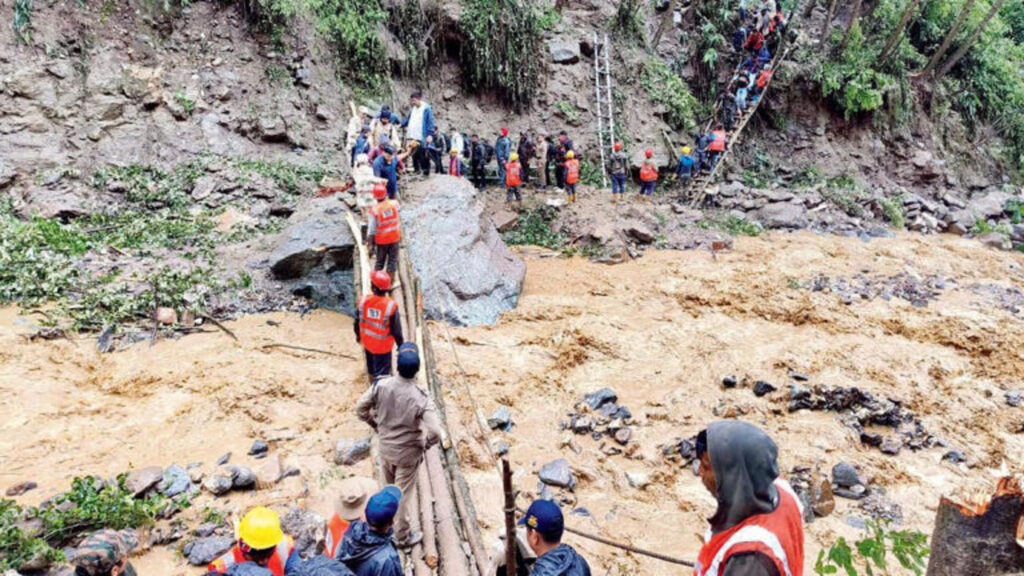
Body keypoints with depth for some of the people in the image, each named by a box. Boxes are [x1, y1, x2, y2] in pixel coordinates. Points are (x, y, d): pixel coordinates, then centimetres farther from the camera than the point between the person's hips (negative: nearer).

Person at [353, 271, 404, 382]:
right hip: (383, 346, -5)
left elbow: (357, 322, -3)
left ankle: (373, 382, 54)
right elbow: (396, 330, -19)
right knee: (382, 372, 11)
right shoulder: (391, 305, -27)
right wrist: (400, 344, -2)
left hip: (367, 342, 5)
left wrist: (358, 335, 17)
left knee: (371, 366, 30)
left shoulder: (364, 301, -17)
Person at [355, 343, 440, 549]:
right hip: (408, 453, -4)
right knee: (402, 494, 14)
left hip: (385, 447, 4)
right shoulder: (420, 397, -28)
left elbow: (360, 408, -6)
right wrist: (425, 445, -10)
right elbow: (435, 432, -32)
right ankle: (402, 537, 32)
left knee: (390, 488, 28)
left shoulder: (382, 385, -18)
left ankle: (390, 520, 53)